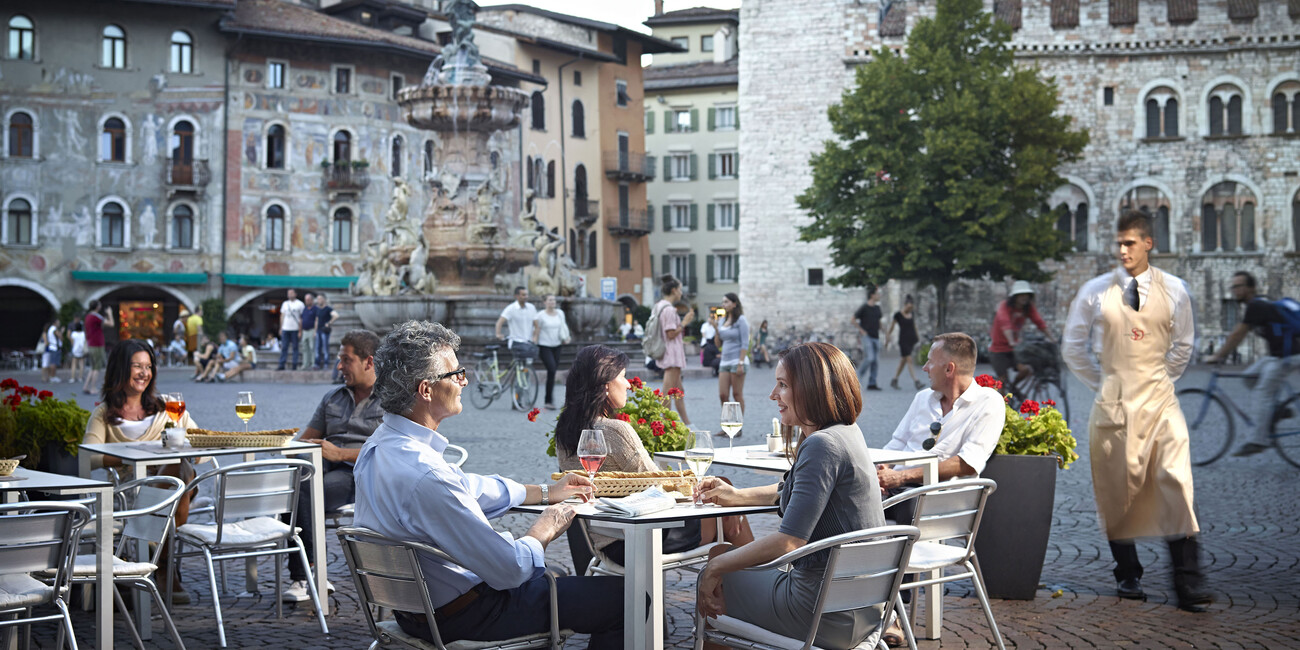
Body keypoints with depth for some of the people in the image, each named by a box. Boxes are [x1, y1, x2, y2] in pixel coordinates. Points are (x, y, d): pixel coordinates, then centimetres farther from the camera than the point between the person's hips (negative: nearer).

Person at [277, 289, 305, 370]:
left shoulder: (299, 304, 0)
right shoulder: (285, 304, 13)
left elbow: (302, 318, -2)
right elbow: (282, 316, 16)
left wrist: (300, 330, -8)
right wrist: (281, 328, 10)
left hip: (295, 329, -4)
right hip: (285, 328, 4)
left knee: (295, 347, 2)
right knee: (284, 347, 2)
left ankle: (294, 365, 5)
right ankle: (281, 364, 3)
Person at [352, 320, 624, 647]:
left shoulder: (379, 445, -2)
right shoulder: (426, 476, -34)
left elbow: (467, 486, 16)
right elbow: (511, 569, -28)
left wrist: (545, 492, 21)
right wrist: (544, 530, -7)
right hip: (459, 618, -10)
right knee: (622, 595, 1)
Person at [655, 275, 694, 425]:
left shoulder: (659, 306, 13)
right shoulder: (668, 309, -18)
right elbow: (671, 334, -20)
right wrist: (684, 322, -13)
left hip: (667, 355, 11)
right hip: (672, 355, -11)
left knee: (679, 390, 15)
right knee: (668, 392, -6)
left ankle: (687, 424, 22)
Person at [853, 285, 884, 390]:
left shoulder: (877, 307, 12)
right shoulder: (864, 307, -7)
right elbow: (854, 320, -4)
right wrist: (861, 330, -9)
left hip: (876, 337, 7)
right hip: (867, 336, -7)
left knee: (875, 361, 3)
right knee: (870, 358, -18)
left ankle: (871, 383, 6)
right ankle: (858, 376, 1)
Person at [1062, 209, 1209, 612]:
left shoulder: (1173, 290, 4)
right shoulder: (1096, 292, 1)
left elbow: (1183, 344, 16)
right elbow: (1074, 347, 11)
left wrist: (1162, 382, 11)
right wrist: (1102, 383, 8)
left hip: (1159, 402, 0)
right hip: (1112, 404, 0)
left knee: (1176, 484, -12)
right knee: (1117, 490, 5)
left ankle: (1187, 582, -10)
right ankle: (1127, 574, 20)